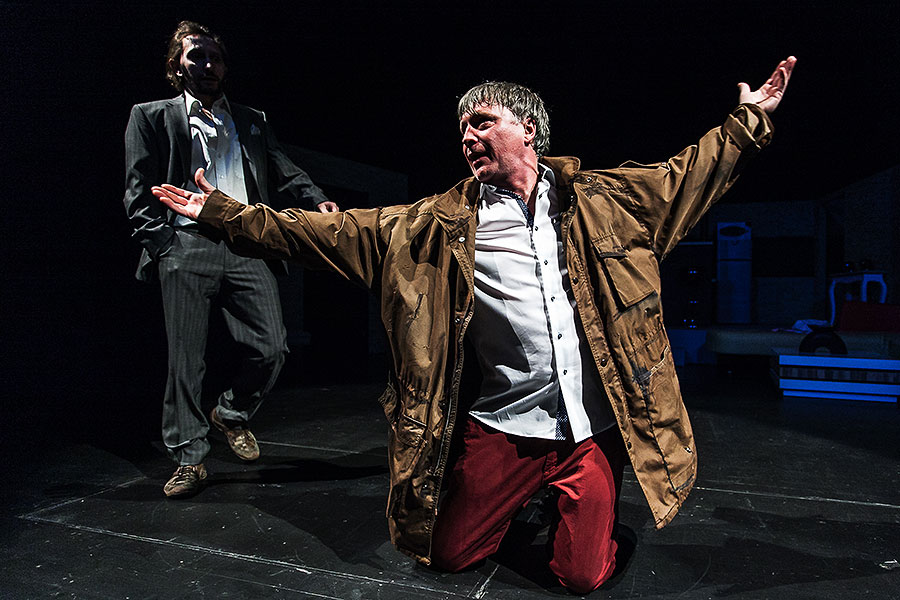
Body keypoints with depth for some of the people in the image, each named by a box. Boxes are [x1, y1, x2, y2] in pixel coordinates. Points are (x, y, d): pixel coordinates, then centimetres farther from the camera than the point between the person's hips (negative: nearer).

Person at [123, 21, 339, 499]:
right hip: (186, 245, -2)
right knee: (185, 358, -1)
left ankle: (232, 415, 25)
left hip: (246, 246, 3)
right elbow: (138, 194, 7)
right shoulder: (152, 117, 14)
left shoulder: (250, 121, 23)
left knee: (271, 347, -4)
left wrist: (317, 200, -6)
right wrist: (161, 247, -6)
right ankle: (189, 459, 14)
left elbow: (285, 172, 14)